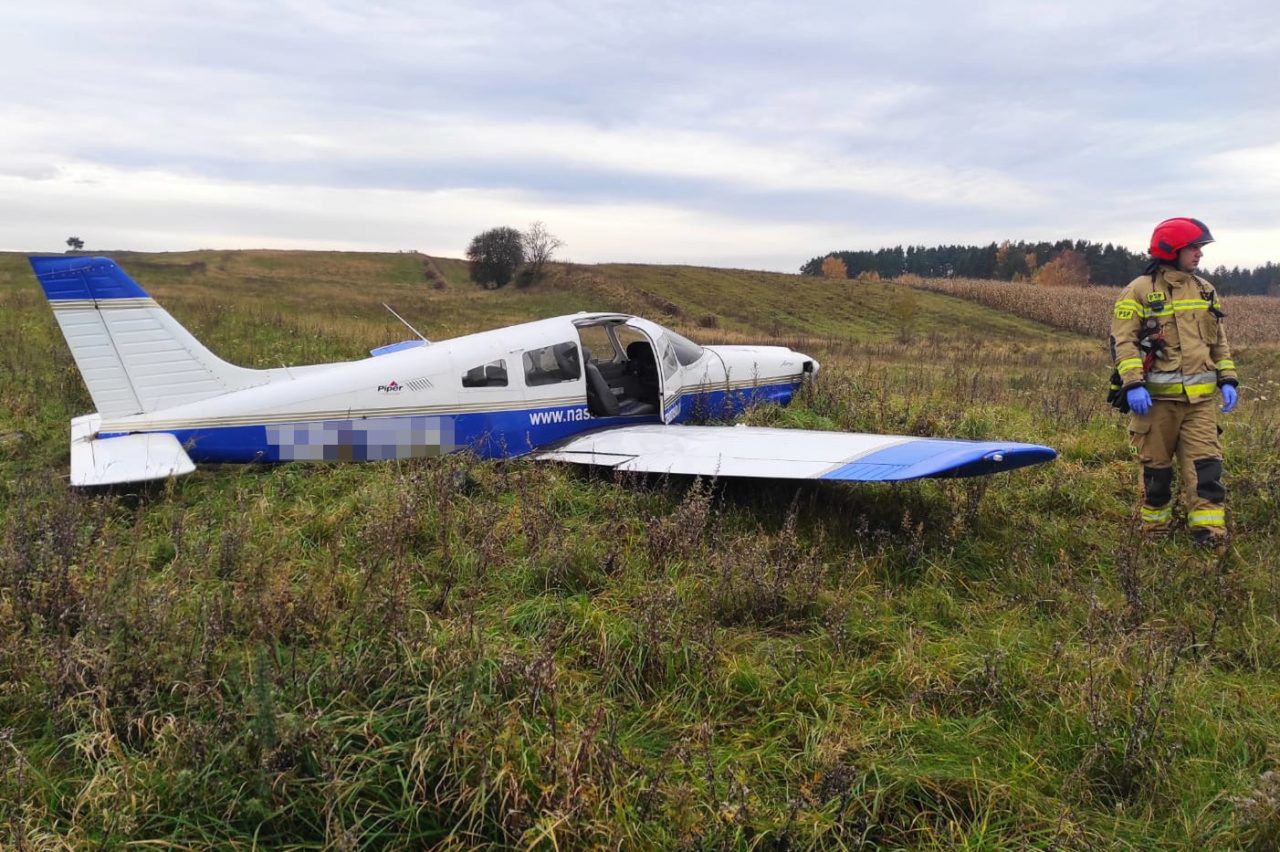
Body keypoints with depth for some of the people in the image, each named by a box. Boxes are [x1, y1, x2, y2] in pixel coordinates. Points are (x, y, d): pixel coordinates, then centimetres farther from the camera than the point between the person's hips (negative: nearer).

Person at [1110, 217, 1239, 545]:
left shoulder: (1205, 290, 14)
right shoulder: (1139, 291, -5)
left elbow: (1219, 340, 19)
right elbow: (1123, 341, -10)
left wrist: (1227, 380, 9)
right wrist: (1133, 385, -20)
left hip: (1201, 397, 4)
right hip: (1157, 396, -4)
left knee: (1205, 463, -4)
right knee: (1156, 465, 8)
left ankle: (1209, 529, -2)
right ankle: (1155, 524, 23)